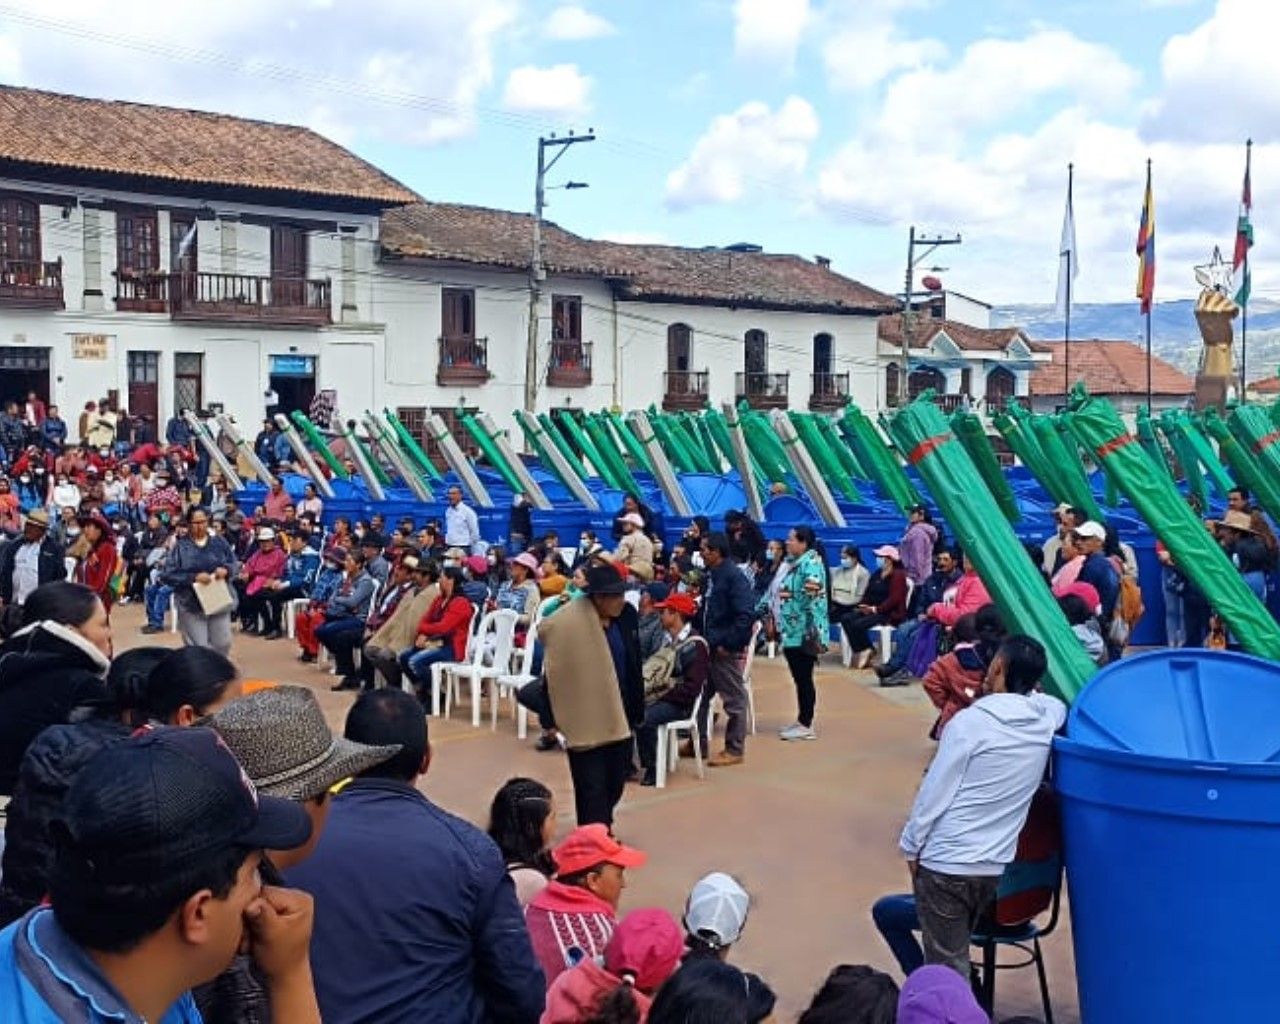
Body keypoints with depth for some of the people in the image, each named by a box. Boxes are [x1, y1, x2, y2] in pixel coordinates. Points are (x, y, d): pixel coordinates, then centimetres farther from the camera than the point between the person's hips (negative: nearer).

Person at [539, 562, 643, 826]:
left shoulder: (627, 615, -1)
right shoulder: (567, 624, -21)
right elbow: (552, 673, -17)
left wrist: (637, 709, 12)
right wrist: (551, 718, -14)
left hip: (618, 714, 7)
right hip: (585, 718, -7)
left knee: (616, 780, 19)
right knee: (592, 786, 0)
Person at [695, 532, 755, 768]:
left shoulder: (734, 576, -16)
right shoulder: (710, 575, 11)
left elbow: (745, 615, -23)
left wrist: (728, 644, -21)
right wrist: (701, 635, 11)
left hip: (726, 650, -9)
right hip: (708, 647, 9)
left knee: (734, 700, 2)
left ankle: (734, 750, 10)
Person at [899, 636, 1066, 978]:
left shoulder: (970, 722, -17)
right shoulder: (1048, 714, -3)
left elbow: (934, 792, -12)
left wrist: (911, 847, 1)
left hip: (944, 864, -6)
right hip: (994, 866, 6)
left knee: (947, 966, 5)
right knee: (956, 955, 24)